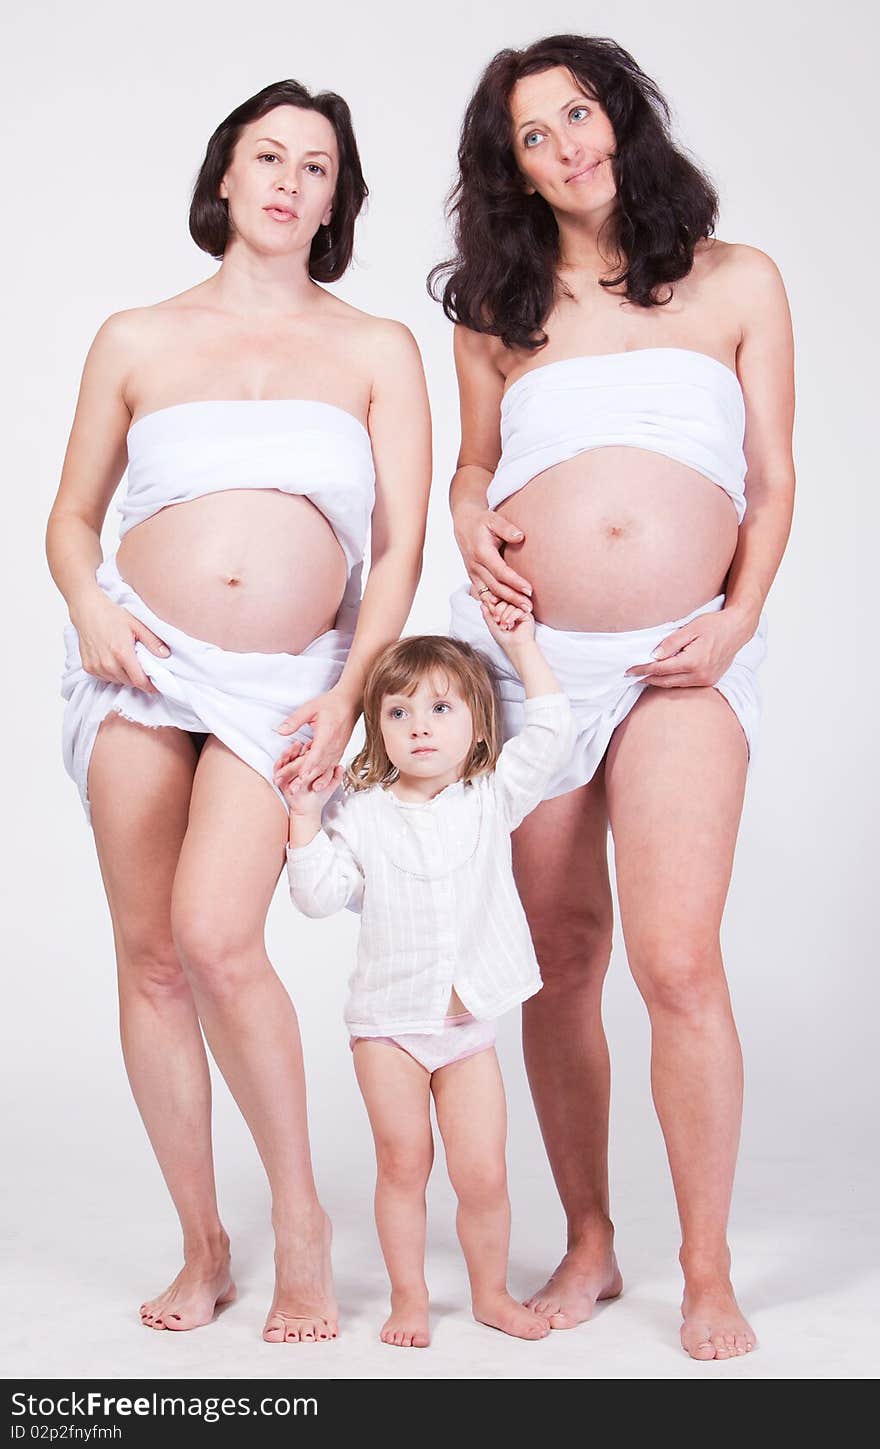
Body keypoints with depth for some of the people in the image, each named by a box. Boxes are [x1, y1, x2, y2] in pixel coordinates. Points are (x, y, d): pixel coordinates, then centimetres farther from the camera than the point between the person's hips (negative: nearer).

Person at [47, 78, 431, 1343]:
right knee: (148, 955, 2)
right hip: (142, 668, 2)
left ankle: (300, 1223, 1)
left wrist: (352, 693, -8)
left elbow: (400, 548, 3)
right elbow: (72, 517, 15)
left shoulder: (378, 352, 8)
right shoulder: (137, 341, 11)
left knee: (215, 939, -19)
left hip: (283, 683, -2)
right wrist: (90, 607, -5)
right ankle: (202, 1244, 17)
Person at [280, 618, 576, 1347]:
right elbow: (320, 893, -4)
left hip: (470, 1023, 1)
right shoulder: (361, 814, 0)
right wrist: (306, 818, -11)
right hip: (387, 1021, 0)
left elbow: (551, 733, -3)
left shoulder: (492, 798, 3)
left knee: (483, 1174, 1)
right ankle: (409, 1296, 23)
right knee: (402, 1166, 7)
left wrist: (524, 649, -2)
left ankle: (491, 1291, 23)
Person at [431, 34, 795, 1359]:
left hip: (681, 661, -2)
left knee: (677, 960, -14)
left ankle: (708, 1275, 3)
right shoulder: (498, 312, 14)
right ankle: (589, 1246, 22)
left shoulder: (735, 283, 10)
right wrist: (472, 524, 0)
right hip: (527, 653, 2)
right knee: (564, 960, 7)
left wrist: (740, 613, -5)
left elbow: (772, 480, 9)